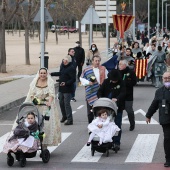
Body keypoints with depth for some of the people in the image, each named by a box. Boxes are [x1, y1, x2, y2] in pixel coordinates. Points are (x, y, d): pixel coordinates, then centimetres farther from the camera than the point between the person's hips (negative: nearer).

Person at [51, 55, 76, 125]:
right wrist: (51, 74, 32)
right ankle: (64, 116, 37)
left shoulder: (71, 68, -17)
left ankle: (70, 120, -2)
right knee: (61, 103, 18)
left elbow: (73, 79, -21)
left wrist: (66, 83, -30)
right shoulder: (63, 66, 10)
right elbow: (60, 73, 27)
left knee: (67, 104, -8)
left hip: (67, 89, -9)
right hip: (61, 88, 9)